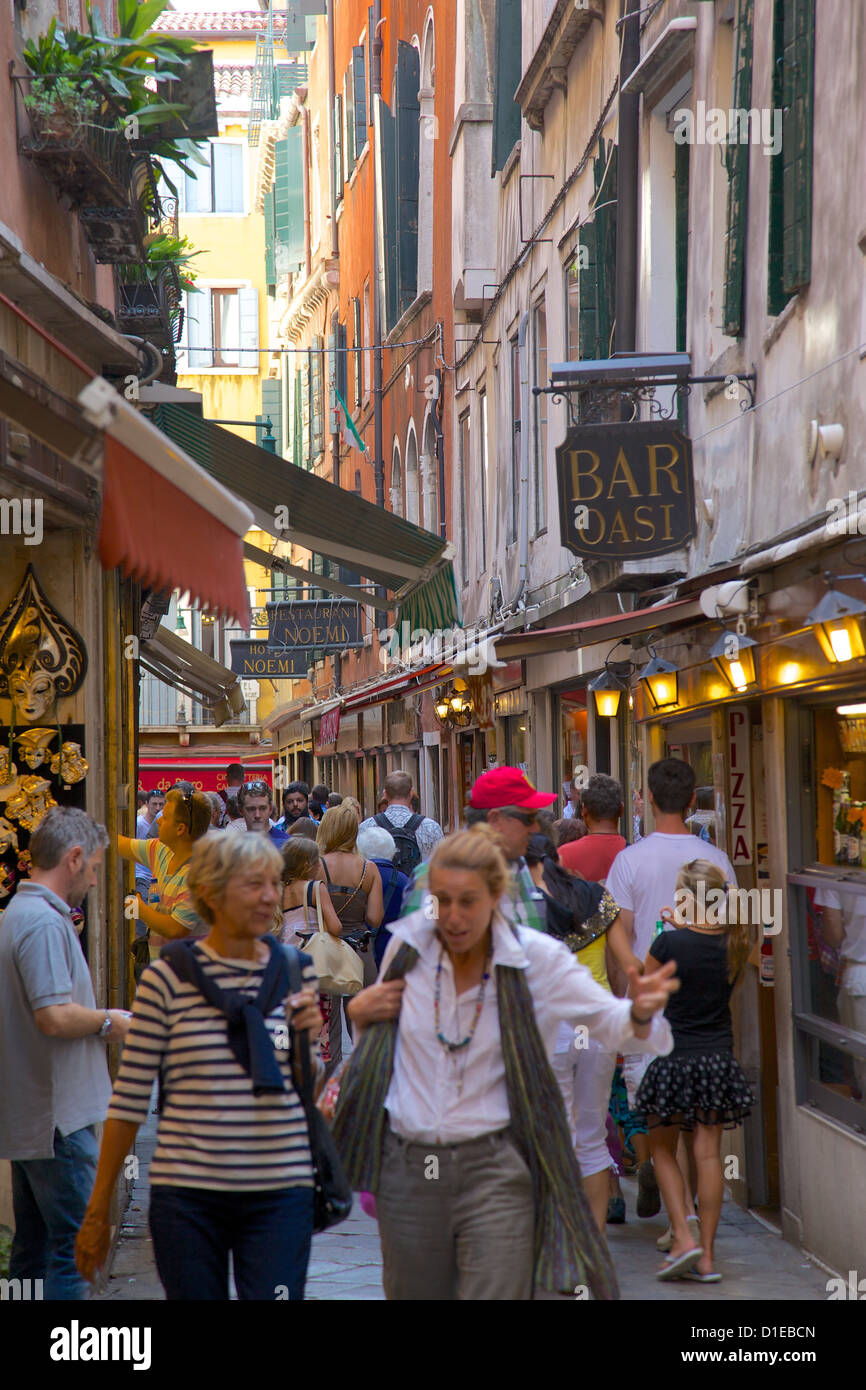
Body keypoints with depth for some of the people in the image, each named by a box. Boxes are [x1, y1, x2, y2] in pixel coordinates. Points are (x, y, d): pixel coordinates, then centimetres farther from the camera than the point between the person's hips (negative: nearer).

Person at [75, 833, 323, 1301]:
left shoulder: (297, 972, 6)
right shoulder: (168, 979, -3)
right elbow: (130, 1098, 1)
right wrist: (98, 1208, 2)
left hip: (279, 1193, 2)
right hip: (188, 1195, -2)